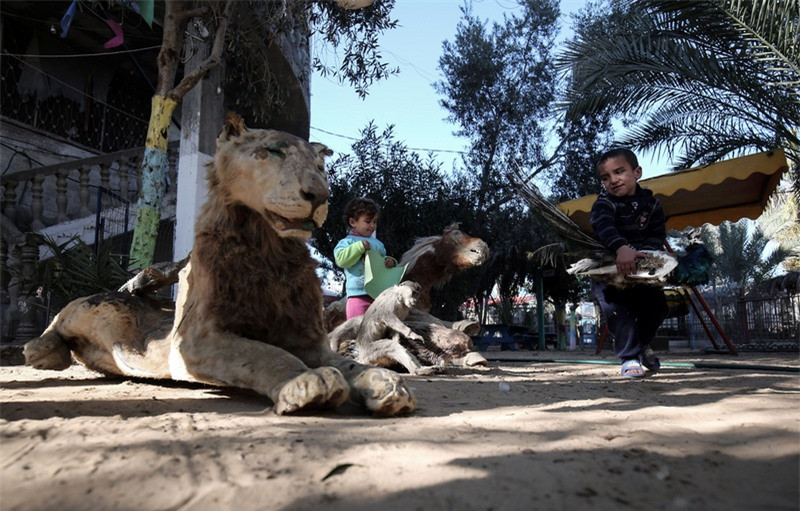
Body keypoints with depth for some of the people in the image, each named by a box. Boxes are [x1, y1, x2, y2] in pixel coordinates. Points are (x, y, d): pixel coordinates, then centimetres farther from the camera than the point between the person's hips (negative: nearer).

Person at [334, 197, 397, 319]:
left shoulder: (377, 243, 18)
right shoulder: (347, 242, 0)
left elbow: (384, 258, 28)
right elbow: (341, 260, -14)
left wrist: (390, 261, 4)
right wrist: (359, 246, -16)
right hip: (359, 295, -6)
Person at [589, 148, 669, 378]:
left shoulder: (651, 204, -3)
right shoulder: (604, 203, -18)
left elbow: (657, 236, -8)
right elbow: (603, 226, -40)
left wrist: (642, 253, -32)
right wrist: (621, 249, -60)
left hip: (641, 268, 4)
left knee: (657, 305, 3)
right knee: (617, 309, -19)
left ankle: (642, 343, 31)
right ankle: (630, 357, -6)